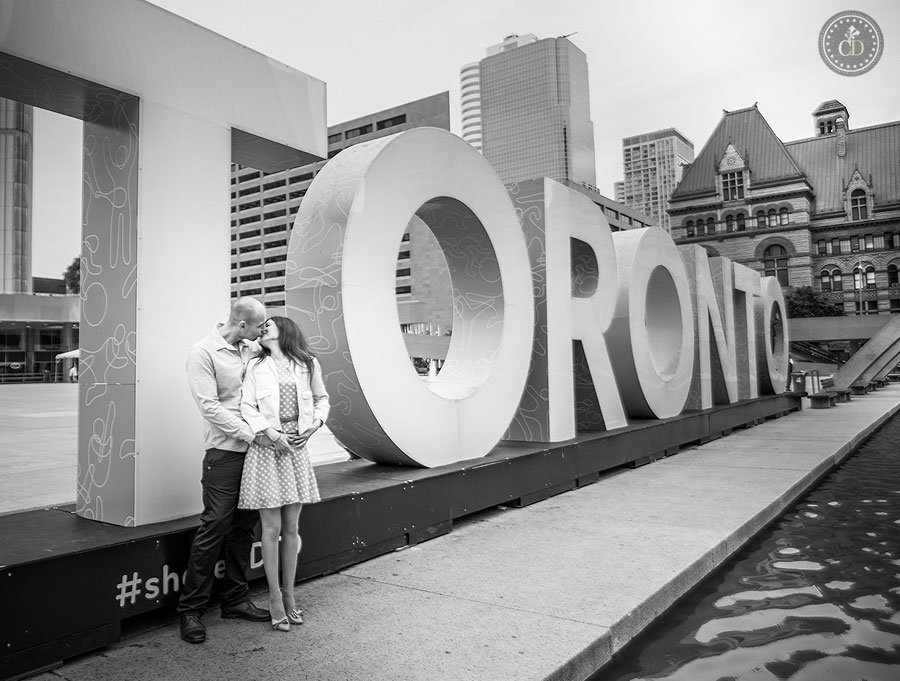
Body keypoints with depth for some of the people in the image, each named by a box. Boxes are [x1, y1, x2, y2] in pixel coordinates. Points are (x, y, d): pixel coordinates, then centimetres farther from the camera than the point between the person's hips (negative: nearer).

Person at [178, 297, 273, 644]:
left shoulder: (252, 349, 9)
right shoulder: (203, 352, -9)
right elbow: (210, 407, -15)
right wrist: (253, 433, -19)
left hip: (254, 449, 7)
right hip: (224, 450, -6)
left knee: (244, 525, 12)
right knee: (215, 526, -3)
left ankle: (236, 599, 25)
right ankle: (190, 609, 12)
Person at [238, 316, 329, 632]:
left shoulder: (308, 364, 7)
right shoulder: (256, 367, 3)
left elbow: (321, 398, 18)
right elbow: (248, 406, -3)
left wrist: (315, 423, 1)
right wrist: (271, 433, -16)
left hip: (297, 448, 2)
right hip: (267, 449, -2)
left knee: (291, 528, 9)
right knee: (272, 528, 2)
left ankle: (289, 596, 22)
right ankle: (275, 601, 13)